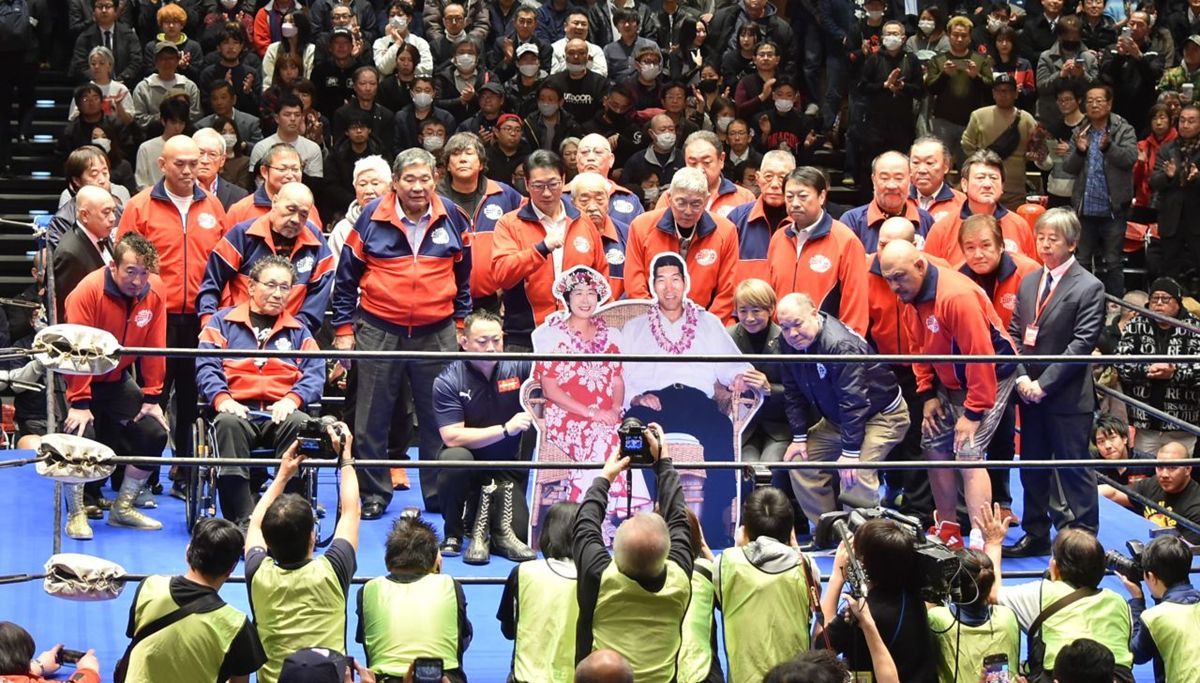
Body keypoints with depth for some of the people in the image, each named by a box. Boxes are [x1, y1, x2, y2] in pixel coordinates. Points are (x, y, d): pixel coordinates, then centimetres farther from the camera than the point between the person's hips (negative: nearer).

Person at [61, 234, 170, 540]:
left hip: (117, 379, 5)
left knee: (155, 433, -2)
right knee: (81, 436, -25)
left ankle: (123, 509, 16)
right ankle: (76, 513, -4)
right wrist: (79, 403, -27)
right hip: (79, 379, -5)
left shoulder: (154, 290, -12)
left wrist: (151, 397, -7)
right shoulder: (88, 291, -26)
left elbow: (154, 346, -7)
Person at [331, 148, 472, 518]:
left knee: (439, 418, 7)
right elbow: (346, 276, 3)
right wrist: (343, 327, 1)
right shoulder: (372, 218, -3)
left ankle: (439, 494, 18)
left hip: (436, 332, 1)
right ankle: (373, 494, 16)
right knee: (372, 420, 5)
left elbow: (465, 275, 14)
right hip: (379, 331, -1)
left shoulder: (452, 218, 2)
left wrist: (462, 321, 12)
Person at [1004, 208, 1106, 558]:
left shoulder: (1089, 287, -9)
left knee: (1073, 469, -1)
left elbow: (1082, 344, -14)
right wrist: (1021, 377, -6)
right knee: (1033, 467, 14)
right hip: (1029, 393, 6)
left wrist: (1045, 384, -17)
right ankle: (1035, 535, 26)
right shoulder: (1028, 283, 11)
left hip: (1068, 397, -6)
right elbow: (1013, 334, 10)